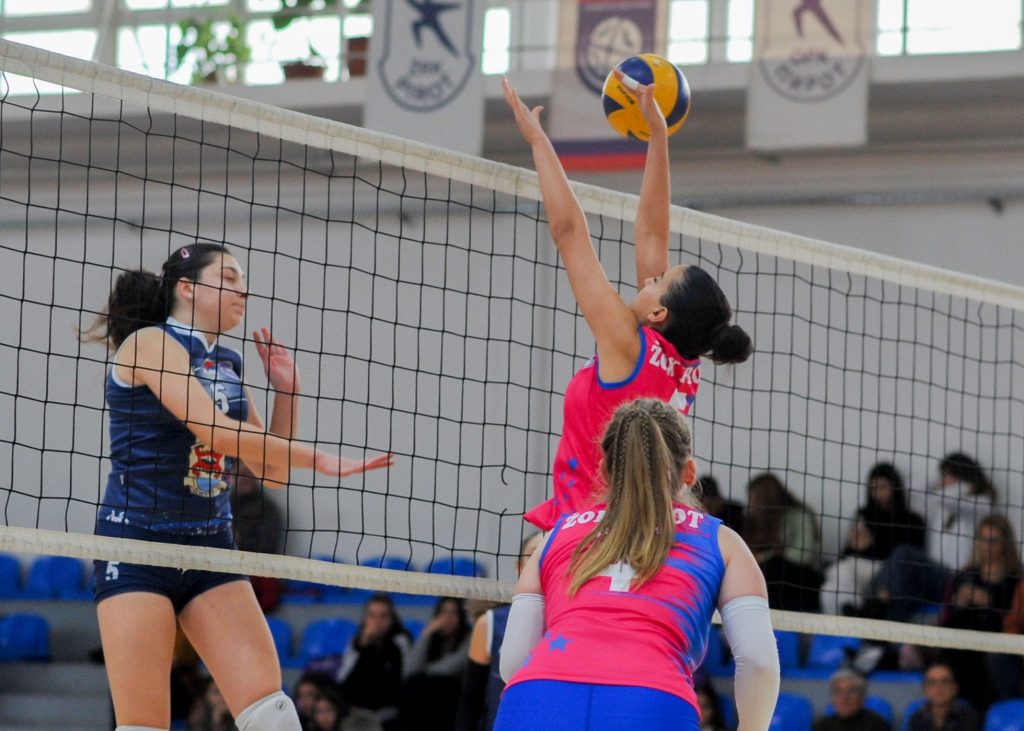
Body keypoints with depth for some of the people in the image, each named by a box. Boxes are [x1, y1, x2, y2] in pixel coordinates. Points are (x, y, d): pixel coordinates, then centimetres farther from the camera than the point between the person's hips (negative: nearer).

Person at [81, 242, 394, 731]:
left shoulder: (229, 365, 13)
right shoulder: (150, 342, -8)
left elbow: (273, 472, 17)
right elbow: (216, 431, -21)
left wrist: (286, 390, 4)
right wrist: (319, 460, -18)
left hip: (210, 547, 7)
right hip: (137, 544, -6)